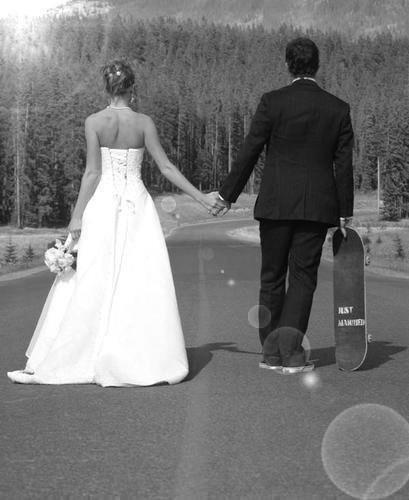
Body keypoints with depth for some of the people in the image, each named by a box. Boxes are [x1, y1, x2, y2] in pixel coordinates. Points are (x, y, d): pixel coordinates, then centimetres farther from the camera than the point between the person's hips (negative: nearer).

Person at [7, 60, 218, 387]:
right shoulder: (144, 123, 0)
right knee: (144, 283, 5)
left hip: (103, 204, -1)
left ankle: (51, 365, 6)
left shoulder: (94, 122, -4)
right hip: (138, 204, 1)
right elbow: (166, 167, -1)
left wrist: (77, 215, -3)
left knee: (88, 286, 2)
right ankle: (157, 362, 5)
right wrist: (201, 197, 6)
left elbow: (93, 173, -7)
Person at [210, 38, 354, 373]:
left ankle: (271, 353, 14)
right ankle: (290, 352, 0)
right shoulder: (338, 109, 2)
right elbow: (344, 164, 4)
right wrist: (345, 213, 10)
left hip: (276, 204, -1)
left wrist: (227, 195, 7)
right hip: (318, 206, 1)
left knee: (272, 277, 10)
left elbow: (249, 152, -3)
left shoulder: (272, 102, -5)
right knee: (303, 277, 5)